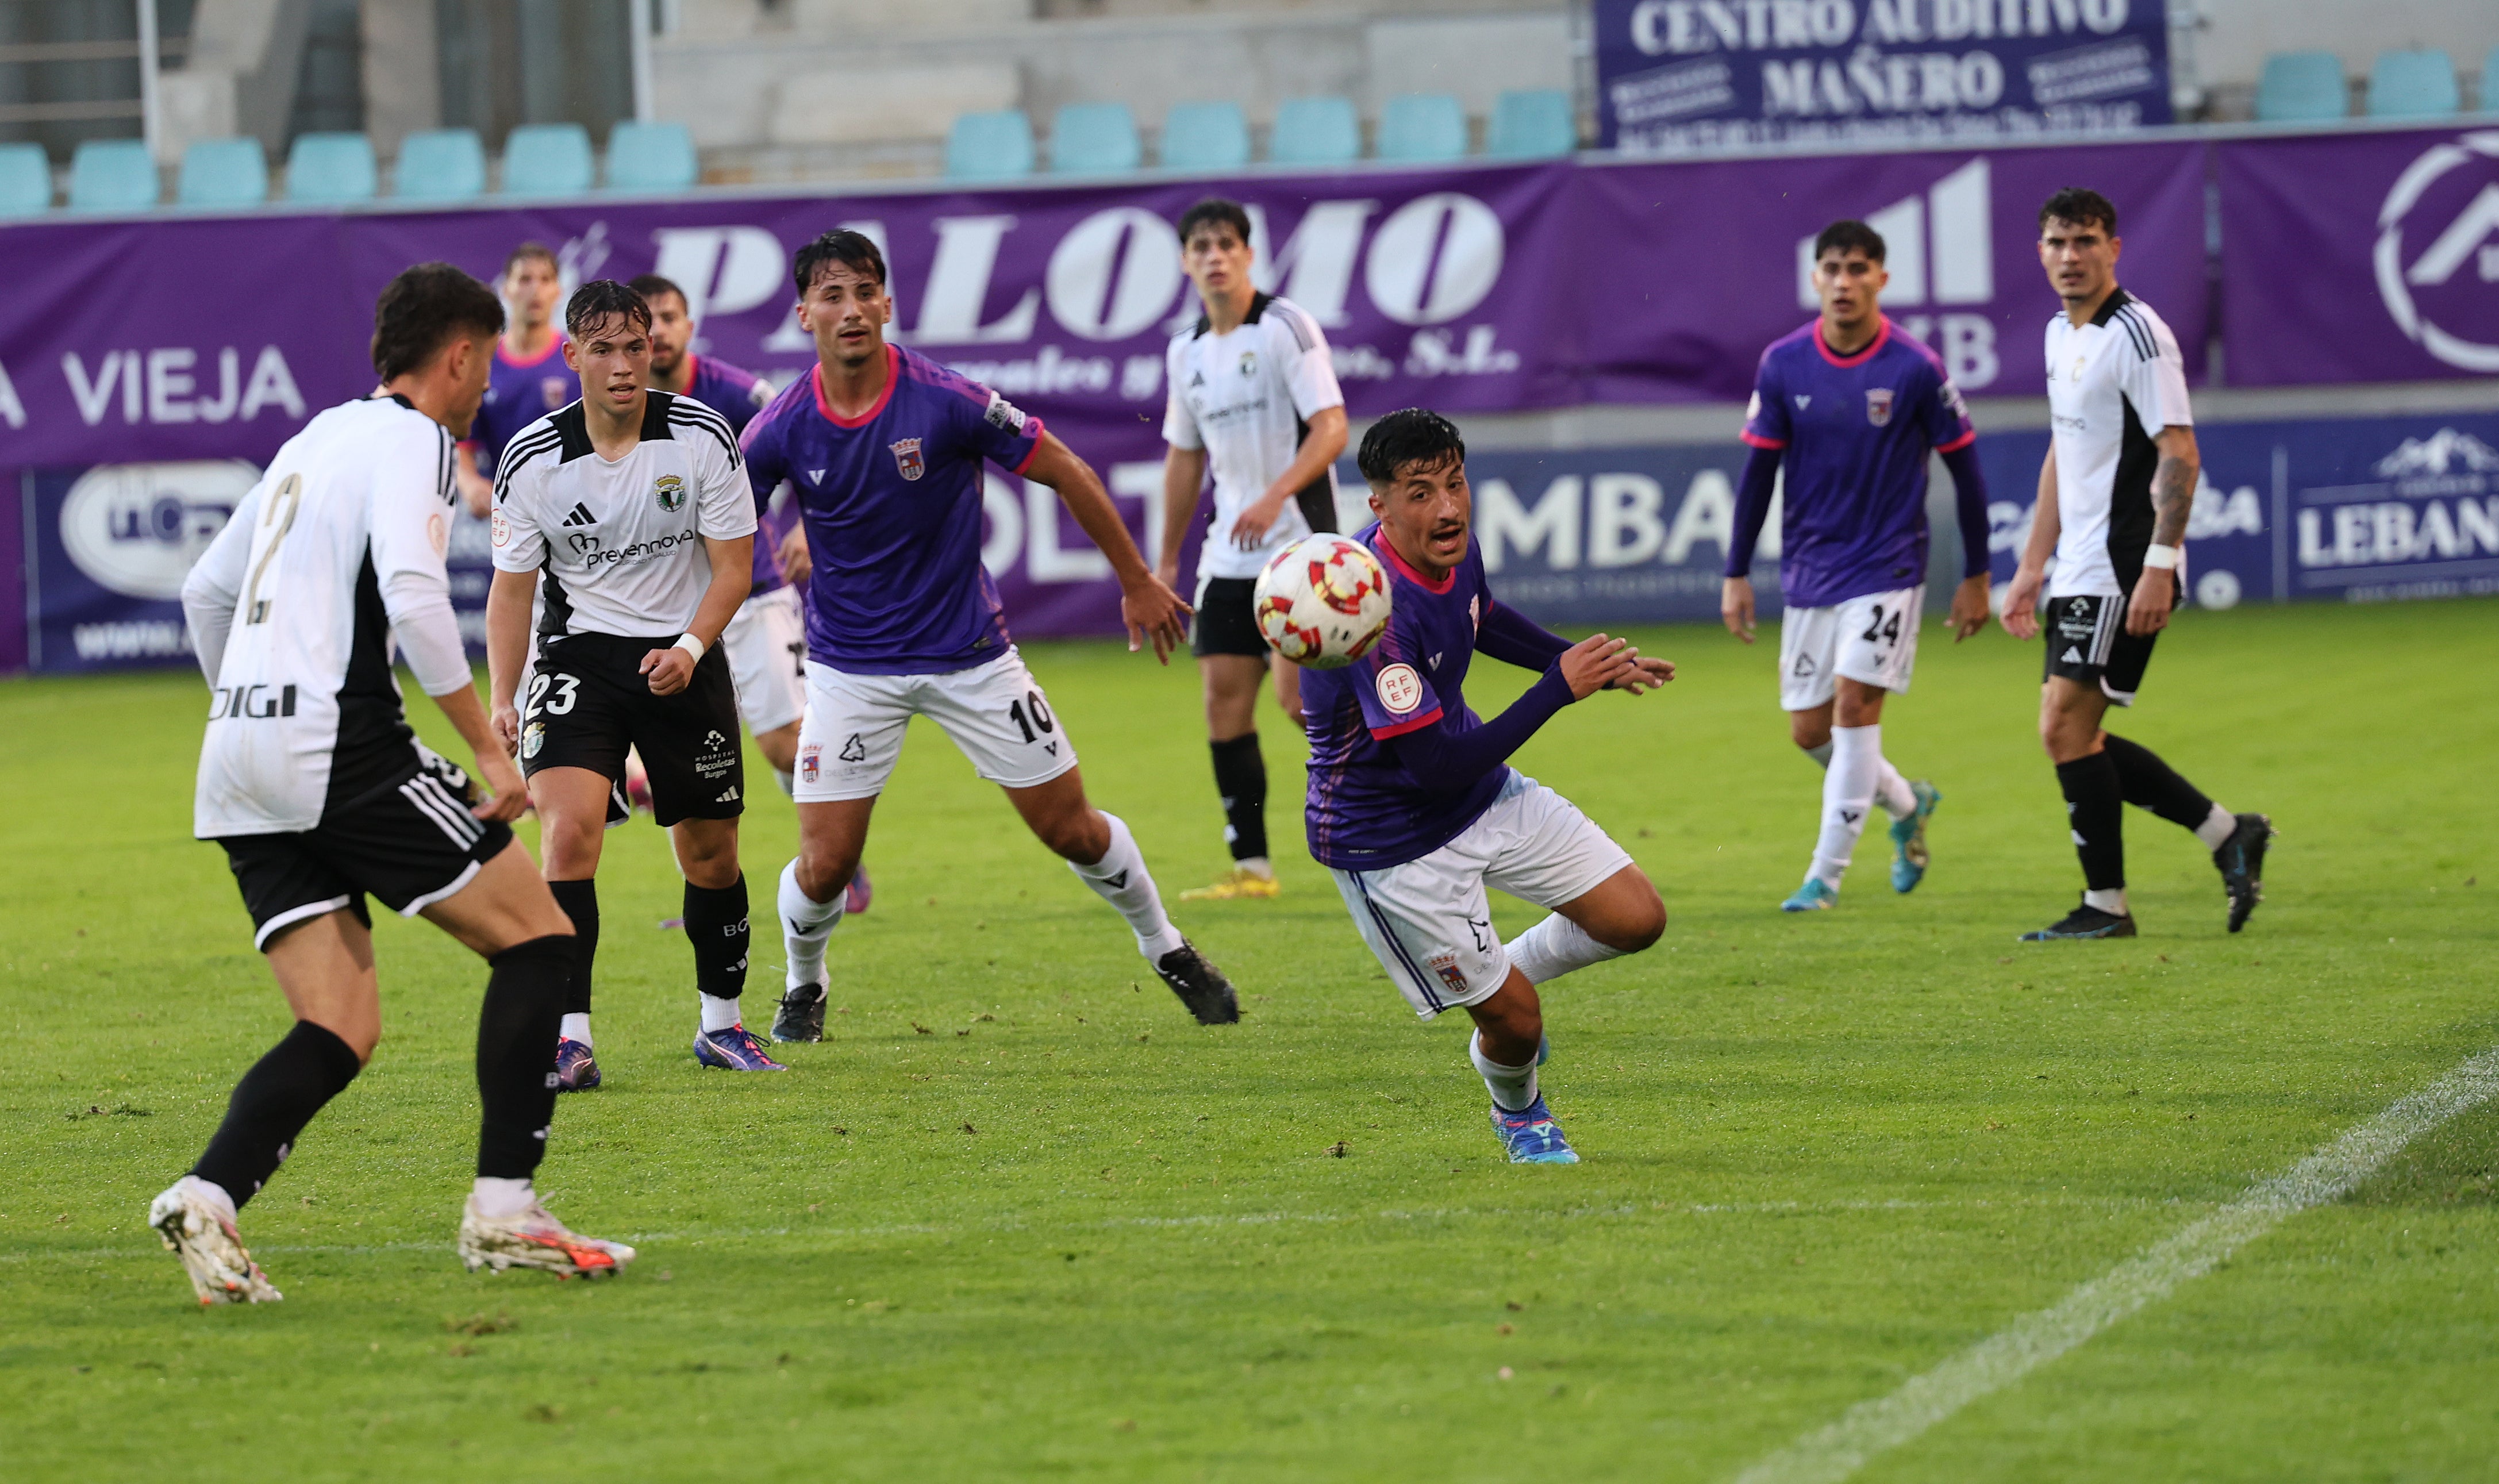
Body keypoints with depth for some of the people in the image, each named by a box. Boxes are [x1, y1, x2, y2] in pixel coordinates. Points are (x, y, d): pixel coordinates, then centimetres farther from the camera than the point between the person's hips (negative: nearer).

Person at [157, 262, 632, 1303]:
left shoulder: (314, 440, 23)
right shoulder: (411, 441, -4)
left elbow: (206, 590, 30)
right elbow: (413, 596, -20)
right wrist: (488, 751, -15)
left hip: (243, 759, 8)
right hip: (341, 749, -8)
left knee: (342, 1032, 4)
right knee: (537, 940, 1)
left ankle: (207, 1197, -19)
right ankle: (503, 1212, -4)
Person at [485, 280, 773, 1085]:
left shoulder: (702, 437, -10)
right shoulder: (533, 460, -10)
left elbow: (734, 565, -4)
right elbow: (512, 586, -1)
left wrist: (690, 648, -20)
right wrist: (504, 700, -12)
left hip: (682, 658, 1)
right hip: (578, 654, -1)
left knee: (711, 854, 7)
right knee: (569, 832, -20)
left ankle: (721, 1023, 28)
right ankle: (570, 1038, -20)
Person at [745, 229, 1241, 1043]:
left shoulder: (948, 402, -18)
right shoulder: (783, 430, -13)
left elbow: (1065, 473, -7)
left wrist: (1138, 583, 0)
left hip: (968, 653, 0)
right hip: (850, 663, 1)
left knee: (1072, 828, 6)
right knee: (824, 865, -6)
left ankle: (1165, 947, 32)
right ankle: (803, 986, 26)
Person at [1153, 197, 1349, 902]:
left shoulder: (1286, 327, -9)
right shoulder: (1186, 352, 11)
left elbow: (1331, 428, -15)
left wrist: (1276, 494, -30)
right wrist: (1166, 561, 20)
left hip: (1299, 543, -6)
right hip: (1229, 553, 6)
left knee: (1298, 694, -15)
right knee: (1224, 696, 0)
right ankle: (1251, 866, 4)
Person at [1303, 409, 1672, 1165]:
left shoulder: (1453, 549, -8)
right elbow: (1437, 770, -33)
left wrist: (1586, 661, 18)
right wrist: (1559, 689, -30)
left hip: (1483, 792, 8)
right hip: (1391, 840, -8)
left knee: (1636, 918, 2)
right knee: (1516, 1021, -2)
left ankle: (1507, 975, 29)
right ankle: (1519, 1114, 34)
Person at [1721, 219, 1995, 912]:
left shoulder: (1914, 369, -10)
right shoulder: (1782, 365, -2)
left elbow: (1964, 467, -1)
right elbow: (1759, 469, 6)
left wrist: (1976, 576, 2)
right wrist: (1736, 575, 5)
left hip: (1886, 568, -4)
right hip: (1808, 570, 4)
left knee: (1855, 703, -16)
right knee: (1809, 730, 5)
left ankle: (1827, 872, -7)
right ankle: (1907, 805, 34)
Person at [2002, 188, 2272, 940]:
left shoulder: (2136, 333, -12)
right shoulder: (2062, 334, 16)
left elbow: (2179, 454, -18)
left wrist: (2159, 566, -25)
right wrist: (2033, 565, 23)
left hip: (2124, 568, -9)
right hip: (2079, 569, 9)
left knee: (2067, 728, -11)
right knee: (2072, 735, 8)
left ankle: (2106, 904, -2)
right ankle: (2228, 834, 16)